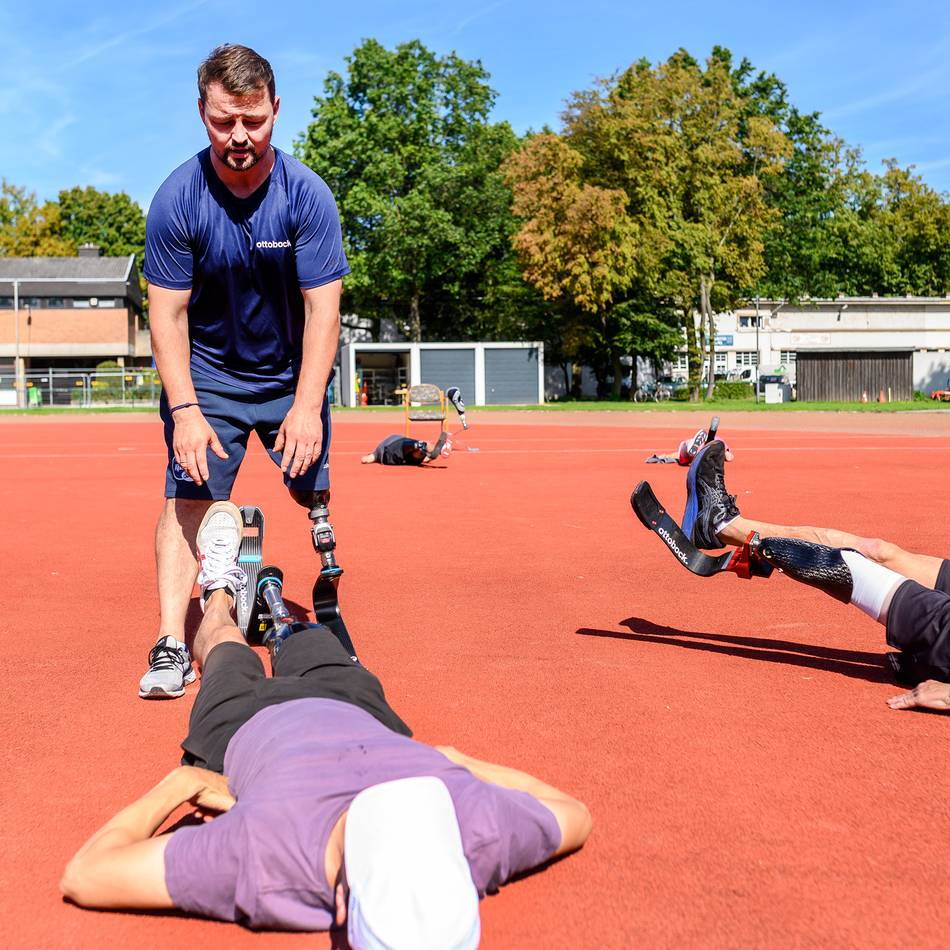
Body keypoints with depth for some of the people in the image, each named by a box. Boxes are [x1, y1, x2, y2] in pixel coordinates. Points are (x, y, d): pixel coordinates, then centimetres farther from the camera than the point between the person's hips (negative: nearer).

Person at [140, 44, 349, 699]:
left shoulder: (307, 195, -15)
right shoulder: (177, 200, -14)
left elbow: (323, 308, -17)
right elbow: (168, 312, -12)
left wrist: (307, 406, -25)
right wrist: (185, 410, -21)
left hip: (292, 371, 1)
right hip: (207, 370, 0)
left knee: (313, 489, -3)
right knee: (189, 494, -11)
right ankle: (172, 645, -9)